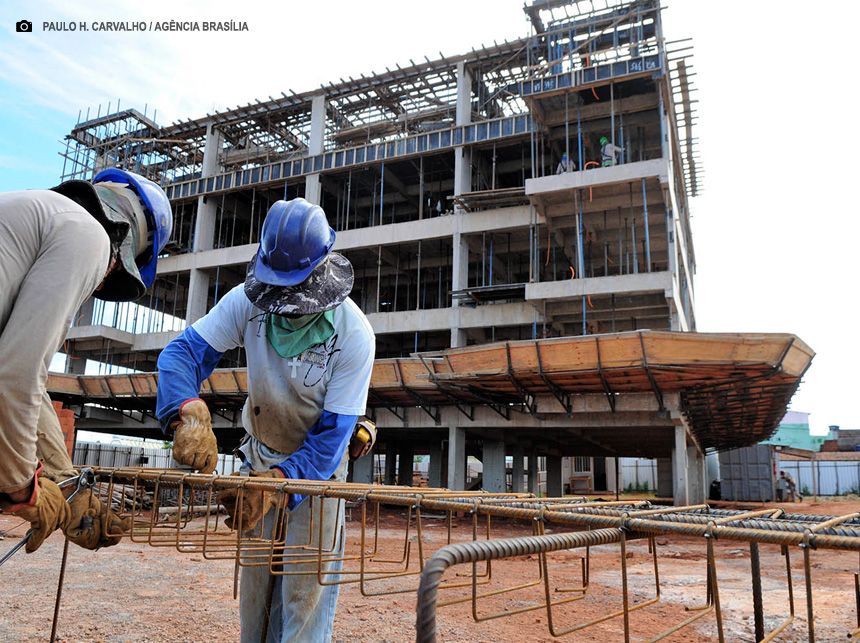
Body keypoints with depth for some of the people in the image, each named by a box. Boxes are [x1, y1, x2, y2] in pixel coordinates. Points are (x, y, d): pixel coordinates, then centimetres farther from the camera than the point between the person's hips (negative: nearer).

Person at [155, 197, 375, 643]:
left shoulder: (353, 334, -27)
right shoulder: (249, 300, -19)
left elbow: (332, 433, -25)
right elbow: (182, 352, -22)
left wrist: (276, 480, -37)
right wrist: (190, 415, -42)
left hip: (317, 461, -3)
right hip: (260, 455, 3)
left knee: (305, 589, -4)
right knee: (253, 577, 12)